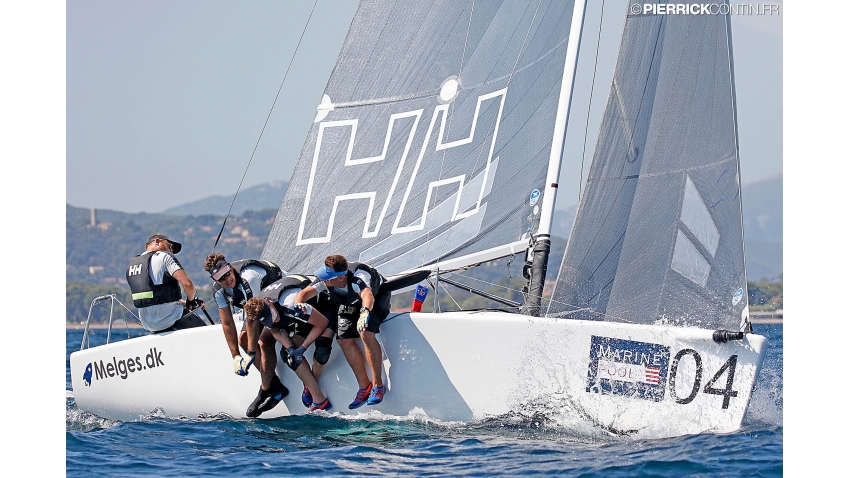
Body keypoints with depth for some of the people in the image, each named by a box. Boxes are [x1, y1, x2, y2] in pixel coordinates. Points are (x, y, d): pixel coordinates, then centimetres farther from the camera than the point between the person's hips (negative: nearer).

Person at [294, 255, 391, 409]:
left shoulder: (358, 276, -45)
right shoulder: (325, 280, -28)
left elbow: (367, 295, -63)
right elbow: (303, 294, -22)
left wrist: (365, 312, -84)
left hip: (377, 297, -6)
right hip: (351, 304, 6)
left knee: (366, 333, -28)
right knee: (344, 339, -11)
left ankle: (378, 385, -18)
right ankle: (364, 385, 2)